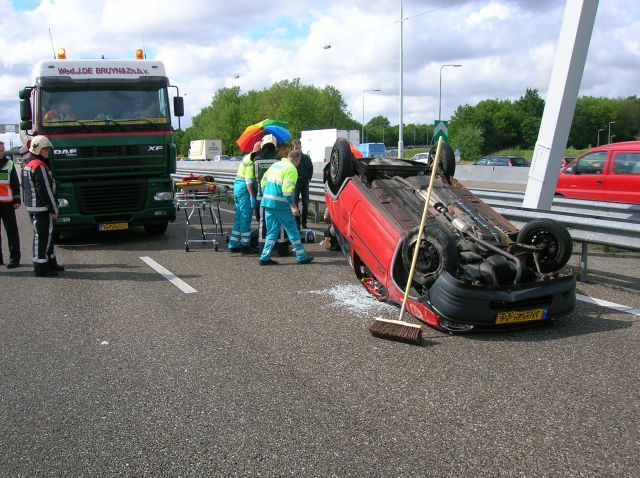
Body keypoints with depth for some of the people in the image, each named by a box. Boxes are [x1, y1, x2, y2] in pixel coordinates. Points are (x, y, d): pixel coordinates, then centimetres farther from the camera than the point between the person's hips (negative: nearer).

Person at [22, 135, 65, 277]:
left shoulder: (27, 164, 15)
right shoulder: (39, 166, -17)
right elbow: (45, 190, -19)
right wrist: (54, 209, -13)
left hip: (32, 206, 10)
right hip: (41, 207, -10)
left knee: (46, 235, 17)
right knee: (42, 236, -5)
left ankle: (51, 263, 26)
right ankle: (40, 267, 0)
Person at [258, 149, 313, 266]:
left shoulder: (275, 165, 18)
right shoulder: (291, 169, -8)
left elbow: (263, 182, 20)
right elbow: (287, 189, -18)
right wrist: (292, 205, -17)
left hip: (267, 201, 8)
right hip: (280, 203, -8)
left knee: (272, 231, 13)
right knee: (292, 230, 3)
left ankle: (265, 257, 9)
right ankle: (301, 257, 8)